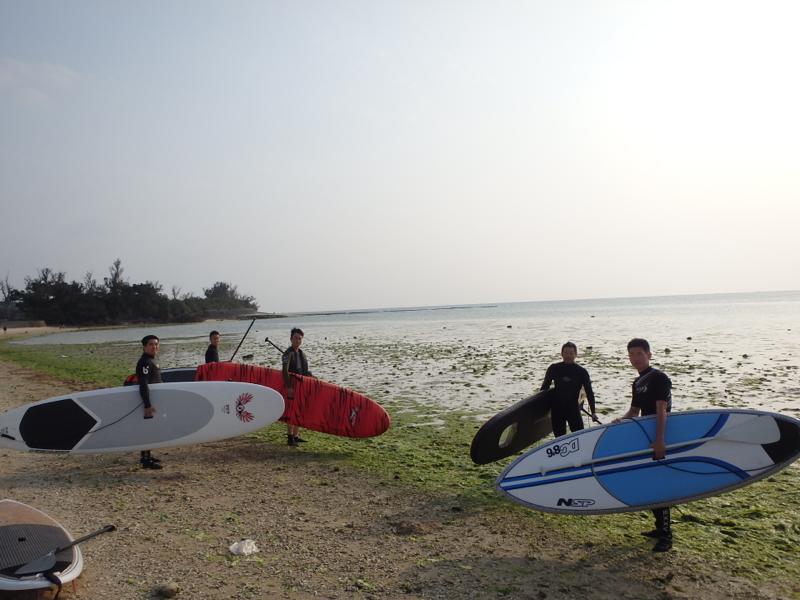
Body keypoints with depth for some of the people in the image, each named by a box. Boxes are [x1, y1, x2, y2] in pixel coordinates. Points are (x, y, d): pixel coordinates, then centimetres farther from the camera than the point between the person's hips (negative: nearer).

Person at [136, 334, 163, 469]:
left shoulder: (151, 361, 16)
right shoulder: (144, 362, -17)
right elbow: (143, 385, -26)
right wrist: (148, 405, -31)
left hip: (153, 401, 10)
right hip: (149, 402, -10)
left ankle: (146, 456, 28)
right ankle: (146, 460, -4)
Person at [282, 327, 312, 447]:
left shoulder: (301, 353, 14)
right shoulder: (288, 353, -11)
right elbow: (285, 371, -21)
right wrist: (289, 387, -28)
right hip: (292, 386, -8)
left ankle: (296, 435, 24)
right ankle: (290, 438, 0)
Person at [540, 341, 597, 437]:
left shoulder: (582, 372, -1)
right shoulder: (554, 368, 0)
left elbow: (589, 392, 4)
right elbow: (544, 387, 9)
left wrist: (593, 412, 2)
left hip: (573, 408, -1)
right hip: (557, 408, 1)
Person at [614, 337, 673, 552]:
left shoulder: (659, 377, -13)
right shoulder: (637, 383, 13)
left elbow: (661, 411, -22)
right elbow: (635, 411, 20)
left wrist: (659, 439, -29)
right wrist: (621, 420, 0)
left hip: (659, 439, -9)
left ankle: (666, 536, 1)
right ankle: (661, 527, 27)